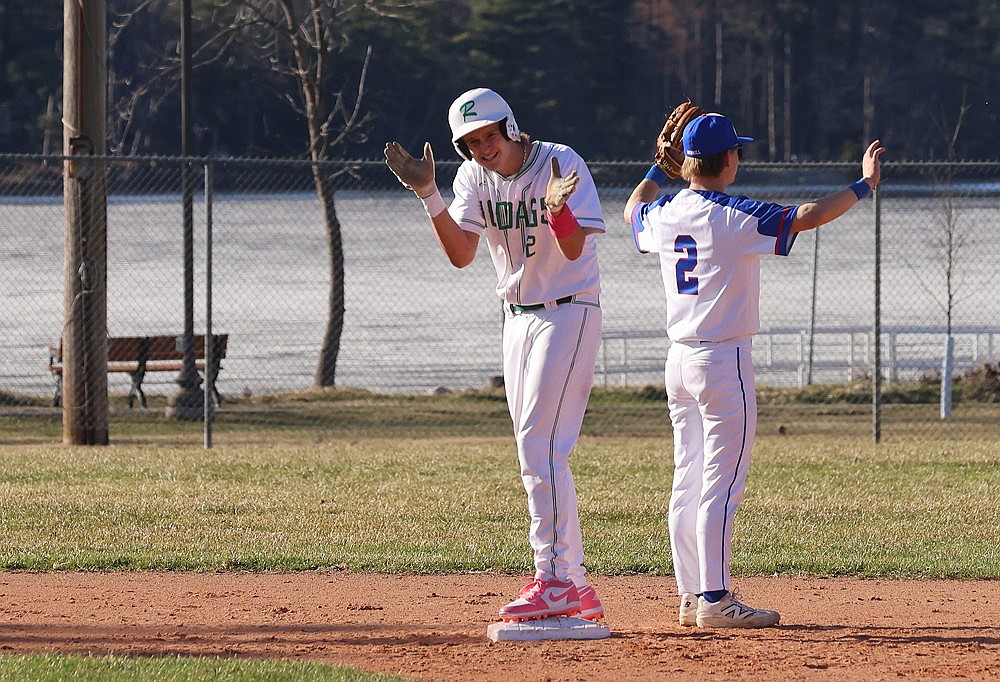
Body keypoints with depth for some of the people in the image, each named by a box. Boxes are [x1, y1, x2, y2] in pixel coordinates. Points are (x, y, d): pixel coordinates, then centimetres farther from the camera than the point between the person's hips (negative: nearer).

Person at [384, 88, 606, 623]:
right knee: (537, 454, 7)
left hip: (568, 313, -7)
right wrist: (428, 196, -20)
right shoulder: (473, 177, 1)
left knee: (539, 446, -17)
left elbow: (574, 248, -26)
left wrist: (557, 208, -46)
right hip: (518, 316, 7)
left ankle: (555, 578, -18)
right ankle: (574, 588, 12)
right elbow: (461, 254, -9)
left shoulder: (562, 163, -17)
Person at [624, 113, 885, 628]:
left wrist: (659, 168, 39)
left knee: (688, 481, 11)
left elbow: (633, 211, 29)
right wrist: (864, 184, -10)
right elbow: (806, 217, -19)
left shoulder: (664, 215, 6)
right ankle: (714, 599, -9)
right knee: (722, 484, -6)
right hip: (723, 362, -8)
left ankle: (691, 597, 13)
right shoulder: (736, 217, -15)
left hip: (679, 362, 8)